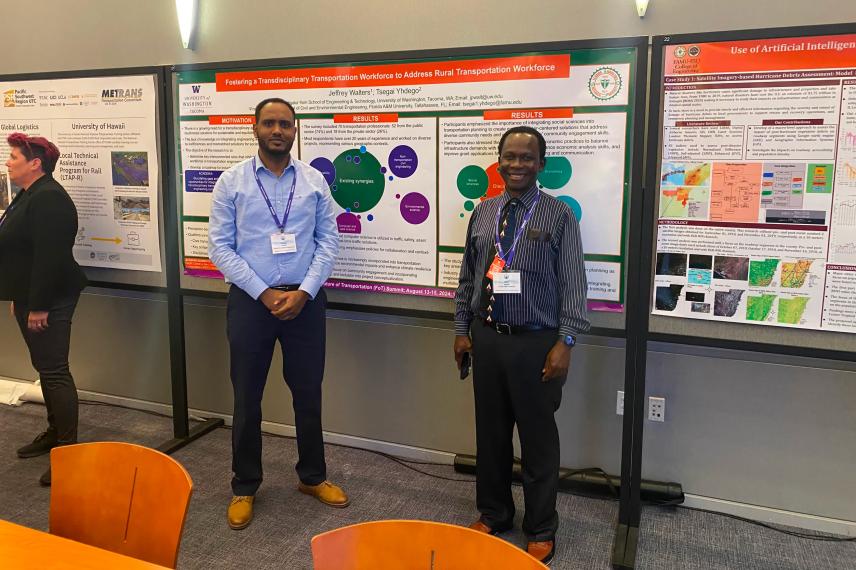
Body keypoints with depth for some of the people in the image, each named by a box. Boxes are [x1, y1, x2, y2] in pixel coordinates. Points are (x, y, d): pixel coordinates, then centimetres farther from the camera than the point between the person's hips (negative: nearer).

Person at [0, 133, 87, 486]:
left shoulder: (49, 199, -19)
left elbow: (49, 258, -23)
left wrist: (39, 307, -22)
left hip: (49, 300, -10)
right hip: (29, 298, 10)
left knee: (54, 370, -5)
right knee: (45, 367, 17)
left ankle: (68, 447, 3)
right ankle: (54, 432, 30)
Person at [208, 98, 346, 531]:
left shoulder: (314, 181, 2)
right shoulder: (231, 182, -1)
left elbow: (328, 241, 0)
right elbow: (220, 246, -5)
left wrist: (304, 292, -12)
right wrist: (263, 294, -12)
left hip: (305, 301, 1)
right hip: (250, 301, -1)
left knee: (308, 394, 12)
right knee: (247, 398, 9)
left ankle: (312, 477, 32)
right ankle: (244, 487, 27)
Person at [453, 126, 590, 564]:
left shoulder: (559, 216, -5)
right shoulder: (482, 213, 8)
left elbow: (573, 285, -7)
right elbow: (468, 278, 11)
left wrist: (565, 342, -13)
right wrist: (462, 329, 8)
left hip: (536, 343, -4)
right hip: (486, 338, 4)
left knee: (538, 438, 8)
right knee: (490, 432, 15)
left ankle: (541, 530, 26)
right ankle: (493, 513, 36)